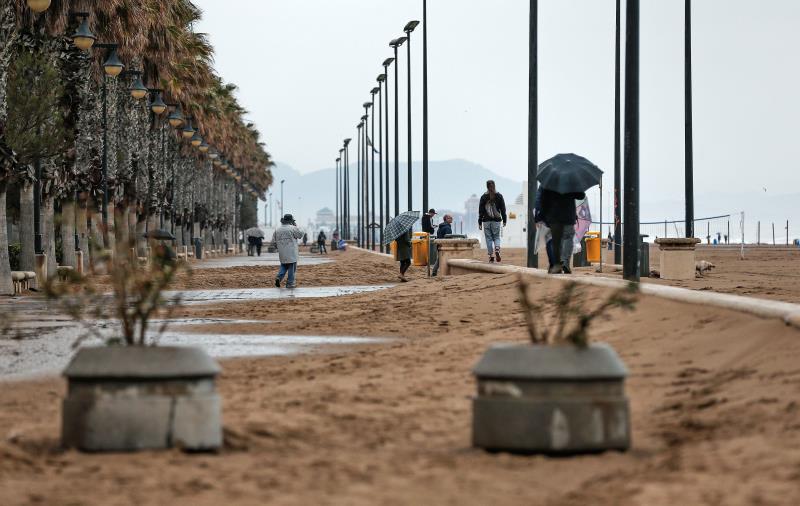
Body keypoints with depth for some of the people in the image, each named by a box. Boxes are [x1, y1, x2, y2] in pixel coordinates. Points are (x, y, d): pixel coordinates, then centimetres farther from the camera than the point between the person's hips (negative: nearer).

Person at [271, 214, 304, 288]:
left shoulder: (277, 230, 5)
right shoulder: (293, 228, -11)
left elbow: (273, 242, 7)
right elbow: (300, 235, 2)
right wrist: (296, 226, 8)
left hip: (282, 254, 5)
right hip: (291, 253, -5)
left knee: (284, 266, 20)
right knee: (291, 267, 5)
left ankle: (279, 277, -3)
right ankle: (290, 283, 6)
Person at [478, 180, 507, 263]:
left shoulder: (483, 197, -2)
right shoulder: (499, 196, 2)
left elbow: (480, 211, 0)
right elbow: (503, 209, 5)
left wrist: (480, 223, 4)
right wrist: (504, 220, 12)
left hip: (486, 221, -1)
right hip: (496, 220, 1)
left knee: (489, 238, 4)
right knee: (496, 237, 10)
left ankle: (491, 255, 0)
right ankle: (497, 250, -17)